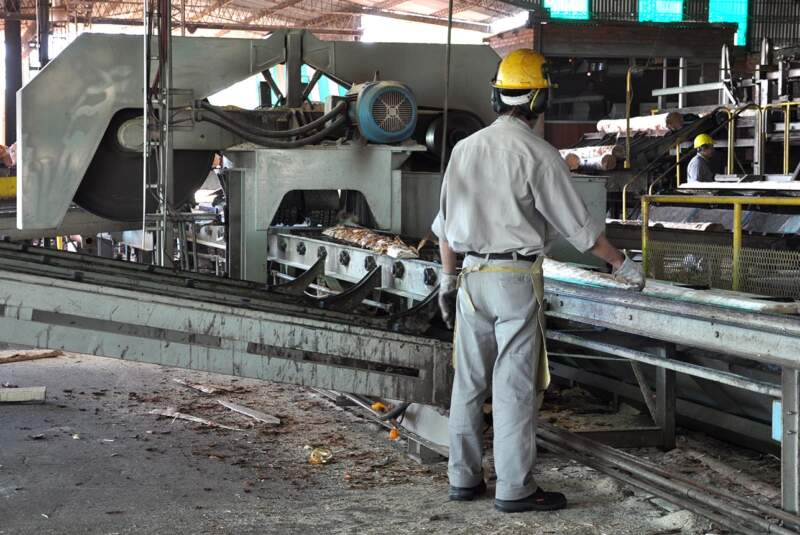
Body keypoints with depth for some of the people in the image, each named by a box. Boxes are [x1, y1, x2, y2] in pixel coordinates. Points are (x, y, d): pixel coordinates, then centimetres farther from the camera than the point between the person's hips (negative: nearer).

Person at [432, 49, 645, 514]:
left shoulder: (466, 148, 7)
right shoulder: (538, 154, -11)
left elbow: (446, 222, 12)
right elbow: (578, 223, -7)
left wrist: (448, 279, 21)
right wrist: (622, 264, 4)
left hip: (472, 278, 6)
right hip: (517, 280, -6)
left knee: (469, 382, 12)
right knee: (515, 386, -2)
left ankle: (464, 478, 19)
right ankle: (515, 488, 2)